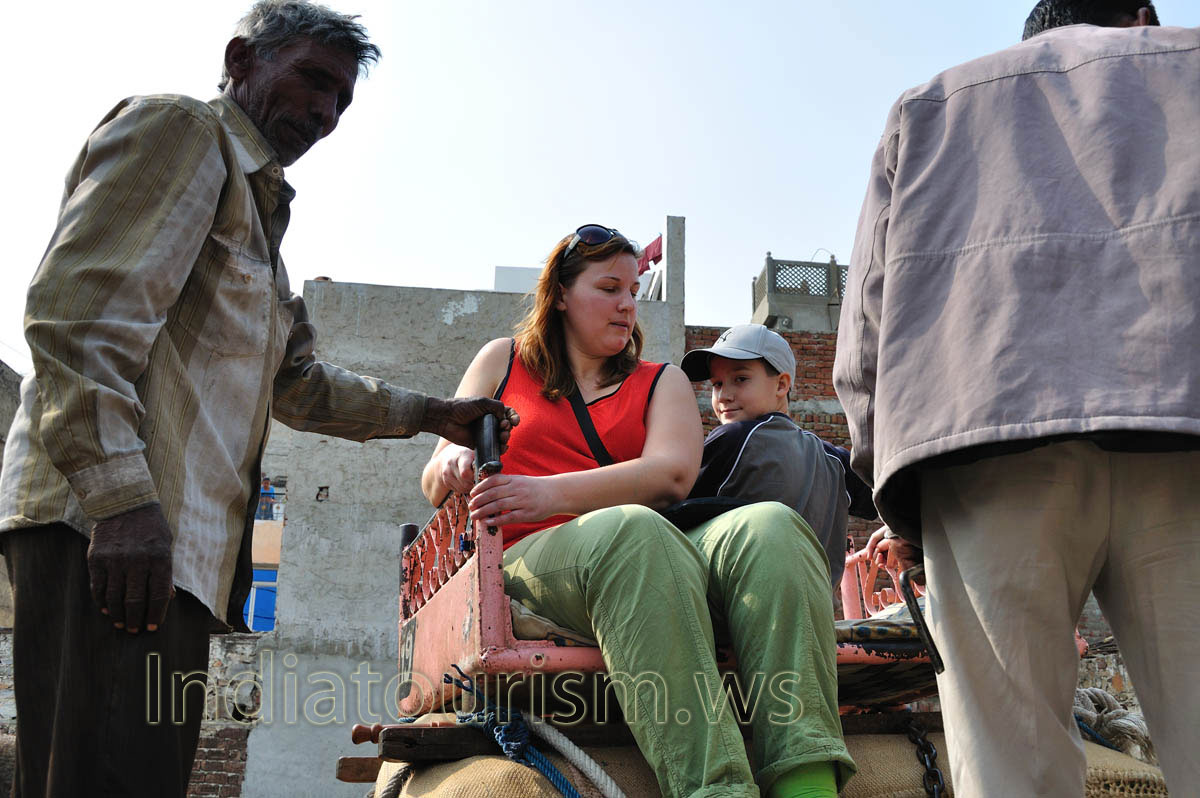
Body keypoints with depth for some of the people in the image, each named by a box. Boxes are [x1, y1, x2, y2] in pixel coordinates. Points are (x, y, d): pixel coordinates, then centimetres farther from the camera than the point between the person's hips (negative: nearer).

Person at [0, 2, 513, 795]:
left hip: (179, 545, 10)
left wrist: (430, 414, 30)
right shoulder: (179, 128, 2)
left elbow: (296, 384, 37)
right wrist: (122, 496, -23)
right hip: (106, 520, -10)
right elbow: (81, 309, -14)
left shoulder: (258, 207, 32)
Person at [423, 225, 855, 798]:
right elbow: (434, 485, 20)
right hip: (532, 558, -2)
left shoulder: (661, 382, 24)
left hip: (656, 558, 3)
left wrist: (552, 494, -14)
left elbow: (672, 473, 1)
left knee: (769, 528, -29)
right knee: (633, 531, -38)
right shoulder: (502, 361, 24)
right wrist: (454, 462, -7)